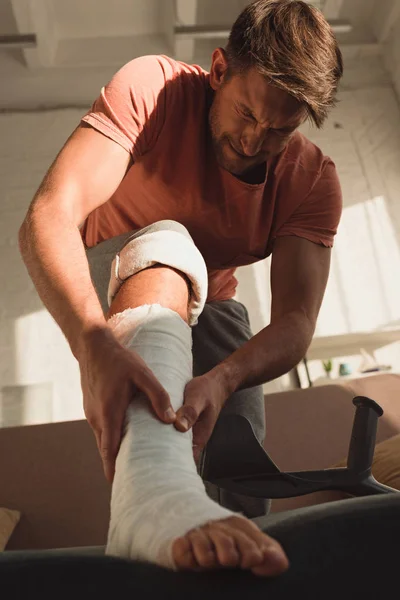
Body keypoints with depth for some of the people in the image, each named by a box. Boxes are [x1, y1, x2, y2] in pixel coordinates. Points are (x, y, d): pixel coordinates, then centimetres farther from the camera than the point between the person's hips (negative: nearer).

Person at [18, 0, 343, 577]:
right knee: (165, 246, -38)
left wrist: (221, 380, -48)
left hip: (200, 300, 3)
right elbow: (48, 217, -38)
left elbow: (296, 322, -27)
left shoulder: (313, 181, -16)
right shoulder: (151, 89, -24)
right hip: (105, 289, -3)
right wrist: (94, 345, -55)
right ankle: (150, 487, -57)